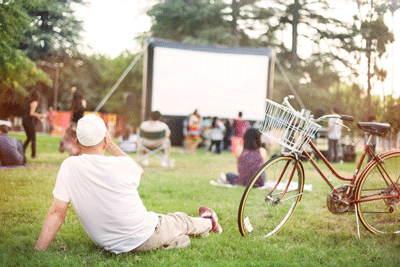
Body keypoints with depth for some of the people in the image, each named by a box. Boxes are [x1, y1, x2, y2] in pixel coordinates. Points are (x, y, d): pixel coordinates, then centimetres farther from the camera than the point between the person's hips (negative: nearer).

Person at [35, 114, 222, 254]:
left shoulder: (69, 167, -12)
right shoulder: (121, 165, -15)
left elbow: (57, 212, -16)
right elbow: (139, 171, 11)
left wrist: (37, 252, -11)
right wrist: (111, 145, 12)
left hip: (113, 246, 3)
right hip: (147, 236, -2)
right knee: (179, 220, 29)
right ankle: (209, 222, 56)